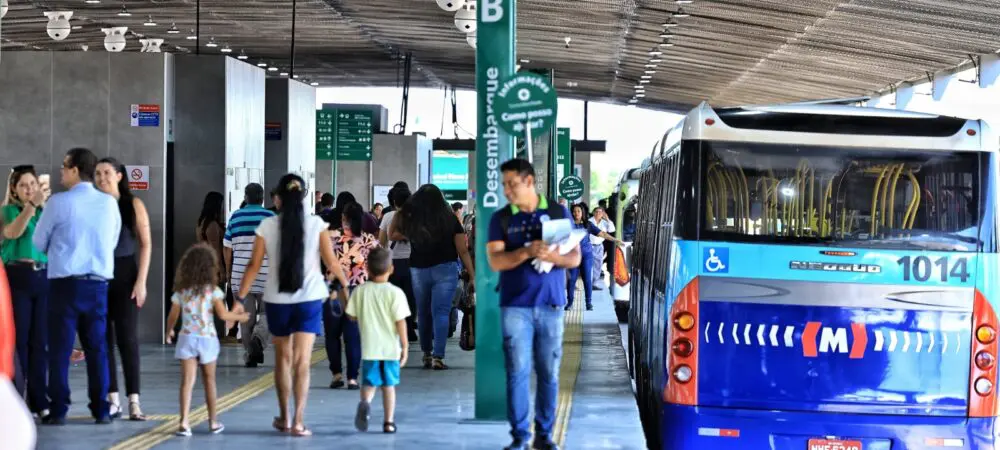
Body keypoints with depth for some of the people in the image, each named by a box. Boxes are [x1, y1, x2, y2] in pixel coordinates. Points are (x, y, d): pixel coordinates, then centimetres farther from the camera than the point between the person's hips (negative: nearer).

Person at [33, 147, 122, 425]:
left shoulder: (59, 202, -7)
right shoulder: (110, 203, 2)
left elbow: (39, 243, 3)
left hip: (65, 283, -3)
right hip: (98, 284, 3)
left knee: (60, 349, 3)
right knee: (97, 348, 9)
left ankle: (58, 410, 3)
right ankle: (101, 410, 9)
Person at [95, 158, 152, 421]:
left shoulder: (133, 205, 1)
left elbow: (146, 244, -1)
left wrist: (141, 281, -8)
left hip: (124, 275, -2)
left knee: (127, 338, -4)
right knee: (103, 338, 4)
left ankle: (134, 401, -6)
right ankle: (112, 400, 9)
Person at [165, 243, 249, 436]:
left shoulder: (181, 291, 2)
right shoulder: (212, 290, -7)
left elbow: (173, 316, 6)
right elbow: (223, 314, -11)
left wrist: (169, 332, 25)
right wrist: (240, 317, 6)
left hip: (187, 339, 1)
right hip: (207, 339, -1)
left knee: (187, 380, -3)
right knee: (209, 380, 13)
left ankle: (184, 422, -14)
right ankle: (213, 422, 21)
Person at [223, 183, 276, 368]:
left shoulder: (235, 217, 6)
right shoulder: (271, 217, -2)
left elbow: (227, 247, 8)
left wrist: (228, 270, 18)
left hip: (240, 274, 2)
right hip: (266, 275, -2)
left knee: (246, 316, 6)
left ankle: (249, 354, 4)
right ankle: (259, 338, -17)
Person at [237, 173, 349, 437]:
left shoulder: (267, 226, -3)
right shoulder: (316, 224, -4)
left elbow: (254, 266, -3)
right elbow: (331, 262, 0)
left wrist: (240, 298, 3)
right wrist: (344, 285, 17)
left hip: (277, 300, 1)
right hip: (309, 299, -1)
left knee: (283, 358, 17)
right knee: (302, 361, -1)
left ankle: (284, 417, 26)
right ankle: (298, 421, -10)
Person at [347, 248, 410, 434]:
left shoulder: (360, 291, -2)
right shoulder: (395, 293, -9)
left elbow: (351, 316, 5)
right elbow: (400, 322, -9)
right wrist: (405, 346, -2)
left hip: (369, 348, 1)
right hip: (391, 348, -1)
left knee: (370, 383, 8)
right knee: (389, 385, 11)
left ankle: (365, 403, -23)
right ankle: (389, 422, 13)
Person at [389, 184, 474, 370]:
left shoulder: (410, 221, -3)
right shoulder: (450, 220, -4)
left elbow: (392, 235, 14)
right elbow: (463, 251, -4)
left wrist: (399, 212, 13)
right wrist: (473, 276, 2)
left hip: (418, 271, 2)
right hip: (445, 270, -2)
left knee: (423, 313, 15)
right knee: (441, 312, -4)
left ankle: (427, 354, 23)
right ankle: (438, 357, -13)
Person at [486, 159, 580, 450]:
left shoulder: (559, 213, 6)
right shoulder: (501, 219, 5)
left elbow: (575, 258, 3)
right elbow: (495, 261, -6)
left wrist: (552, 256, -17)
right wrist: (526, 252, -22)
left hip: (551, 305, 1)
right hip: (515, 306, -1)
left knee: (549, 373, 3)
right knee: (518, 371, -3)